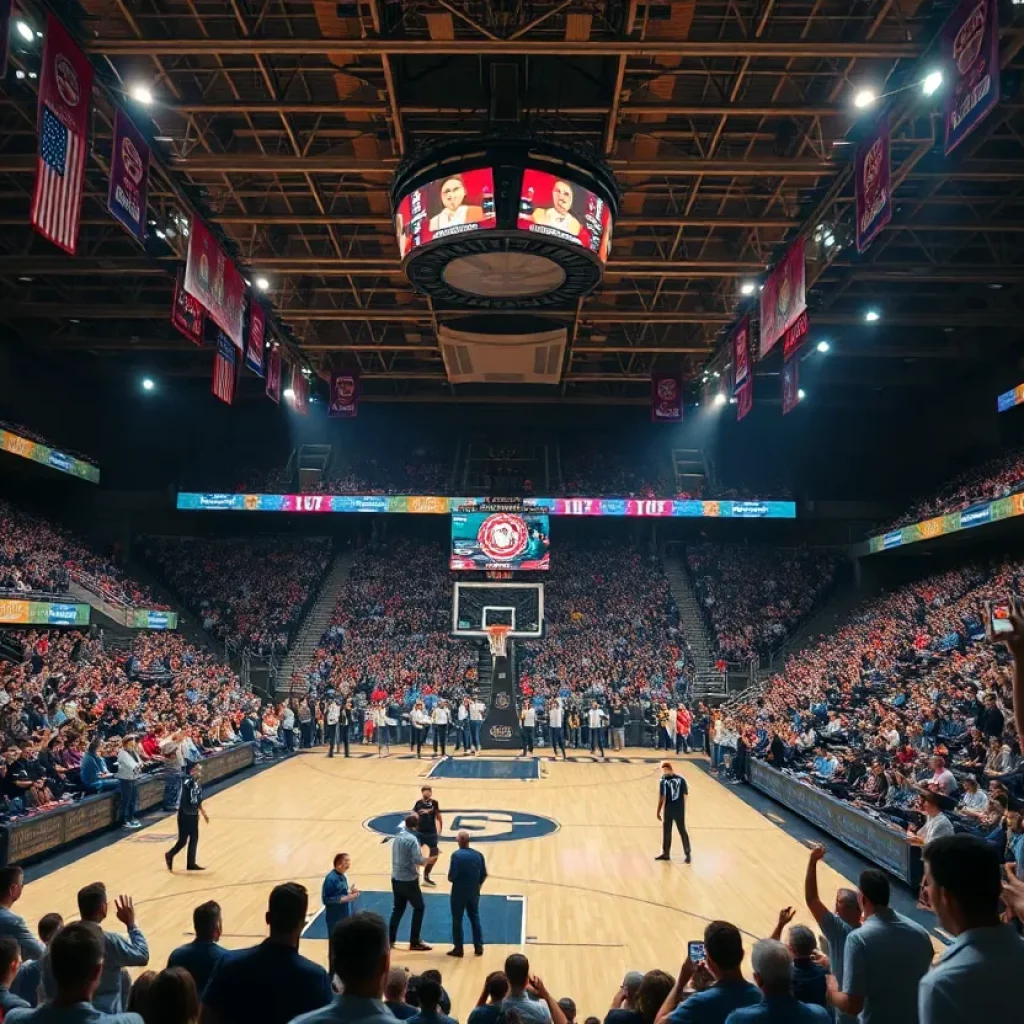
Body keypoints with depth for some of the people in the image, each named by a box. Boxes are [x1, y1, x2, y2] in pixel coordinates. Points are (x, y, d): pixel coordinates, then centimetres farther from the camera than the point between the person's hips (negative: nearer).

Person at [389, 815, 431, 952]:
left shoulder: (397, 837, 5)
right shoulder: (412, 839, -18)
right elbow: (417, 860, -23)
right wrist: (425, 859, -3)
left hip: (396, 879, 7)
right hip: (409, 880, -7)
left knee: (398, 909, 17)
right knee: (419, 908, 7)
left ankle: (390, 940, 18)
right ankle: (414, 942, 9)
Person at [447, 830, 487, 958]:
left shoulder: (456, 855, -17)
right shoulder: (478, 855, -3)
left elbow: (452, 876, -19)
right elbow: (484, 874, 1)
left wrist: (451, 879, 3)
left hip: (459, 892, -4)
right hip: (474, 892, 4)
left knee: (457, 920, 9)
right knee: (475, 918, 17)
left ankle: (458, 948, 14)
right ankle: (479, 947, 20)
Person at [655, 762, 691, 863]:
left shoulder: (664, 781, -10)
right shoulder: (681, 779, 1)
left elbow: (661, 798, -11)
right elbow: (684, 796, 4)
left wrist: (658, 812, -4)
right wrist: (683, 810, 14)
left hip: (668, 810, -3)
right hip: (680, 810, 4)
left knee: (666, 832, 10)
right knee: (683, 831, 12)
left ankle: (666, 854, 15)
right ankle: (687, 854, 17)